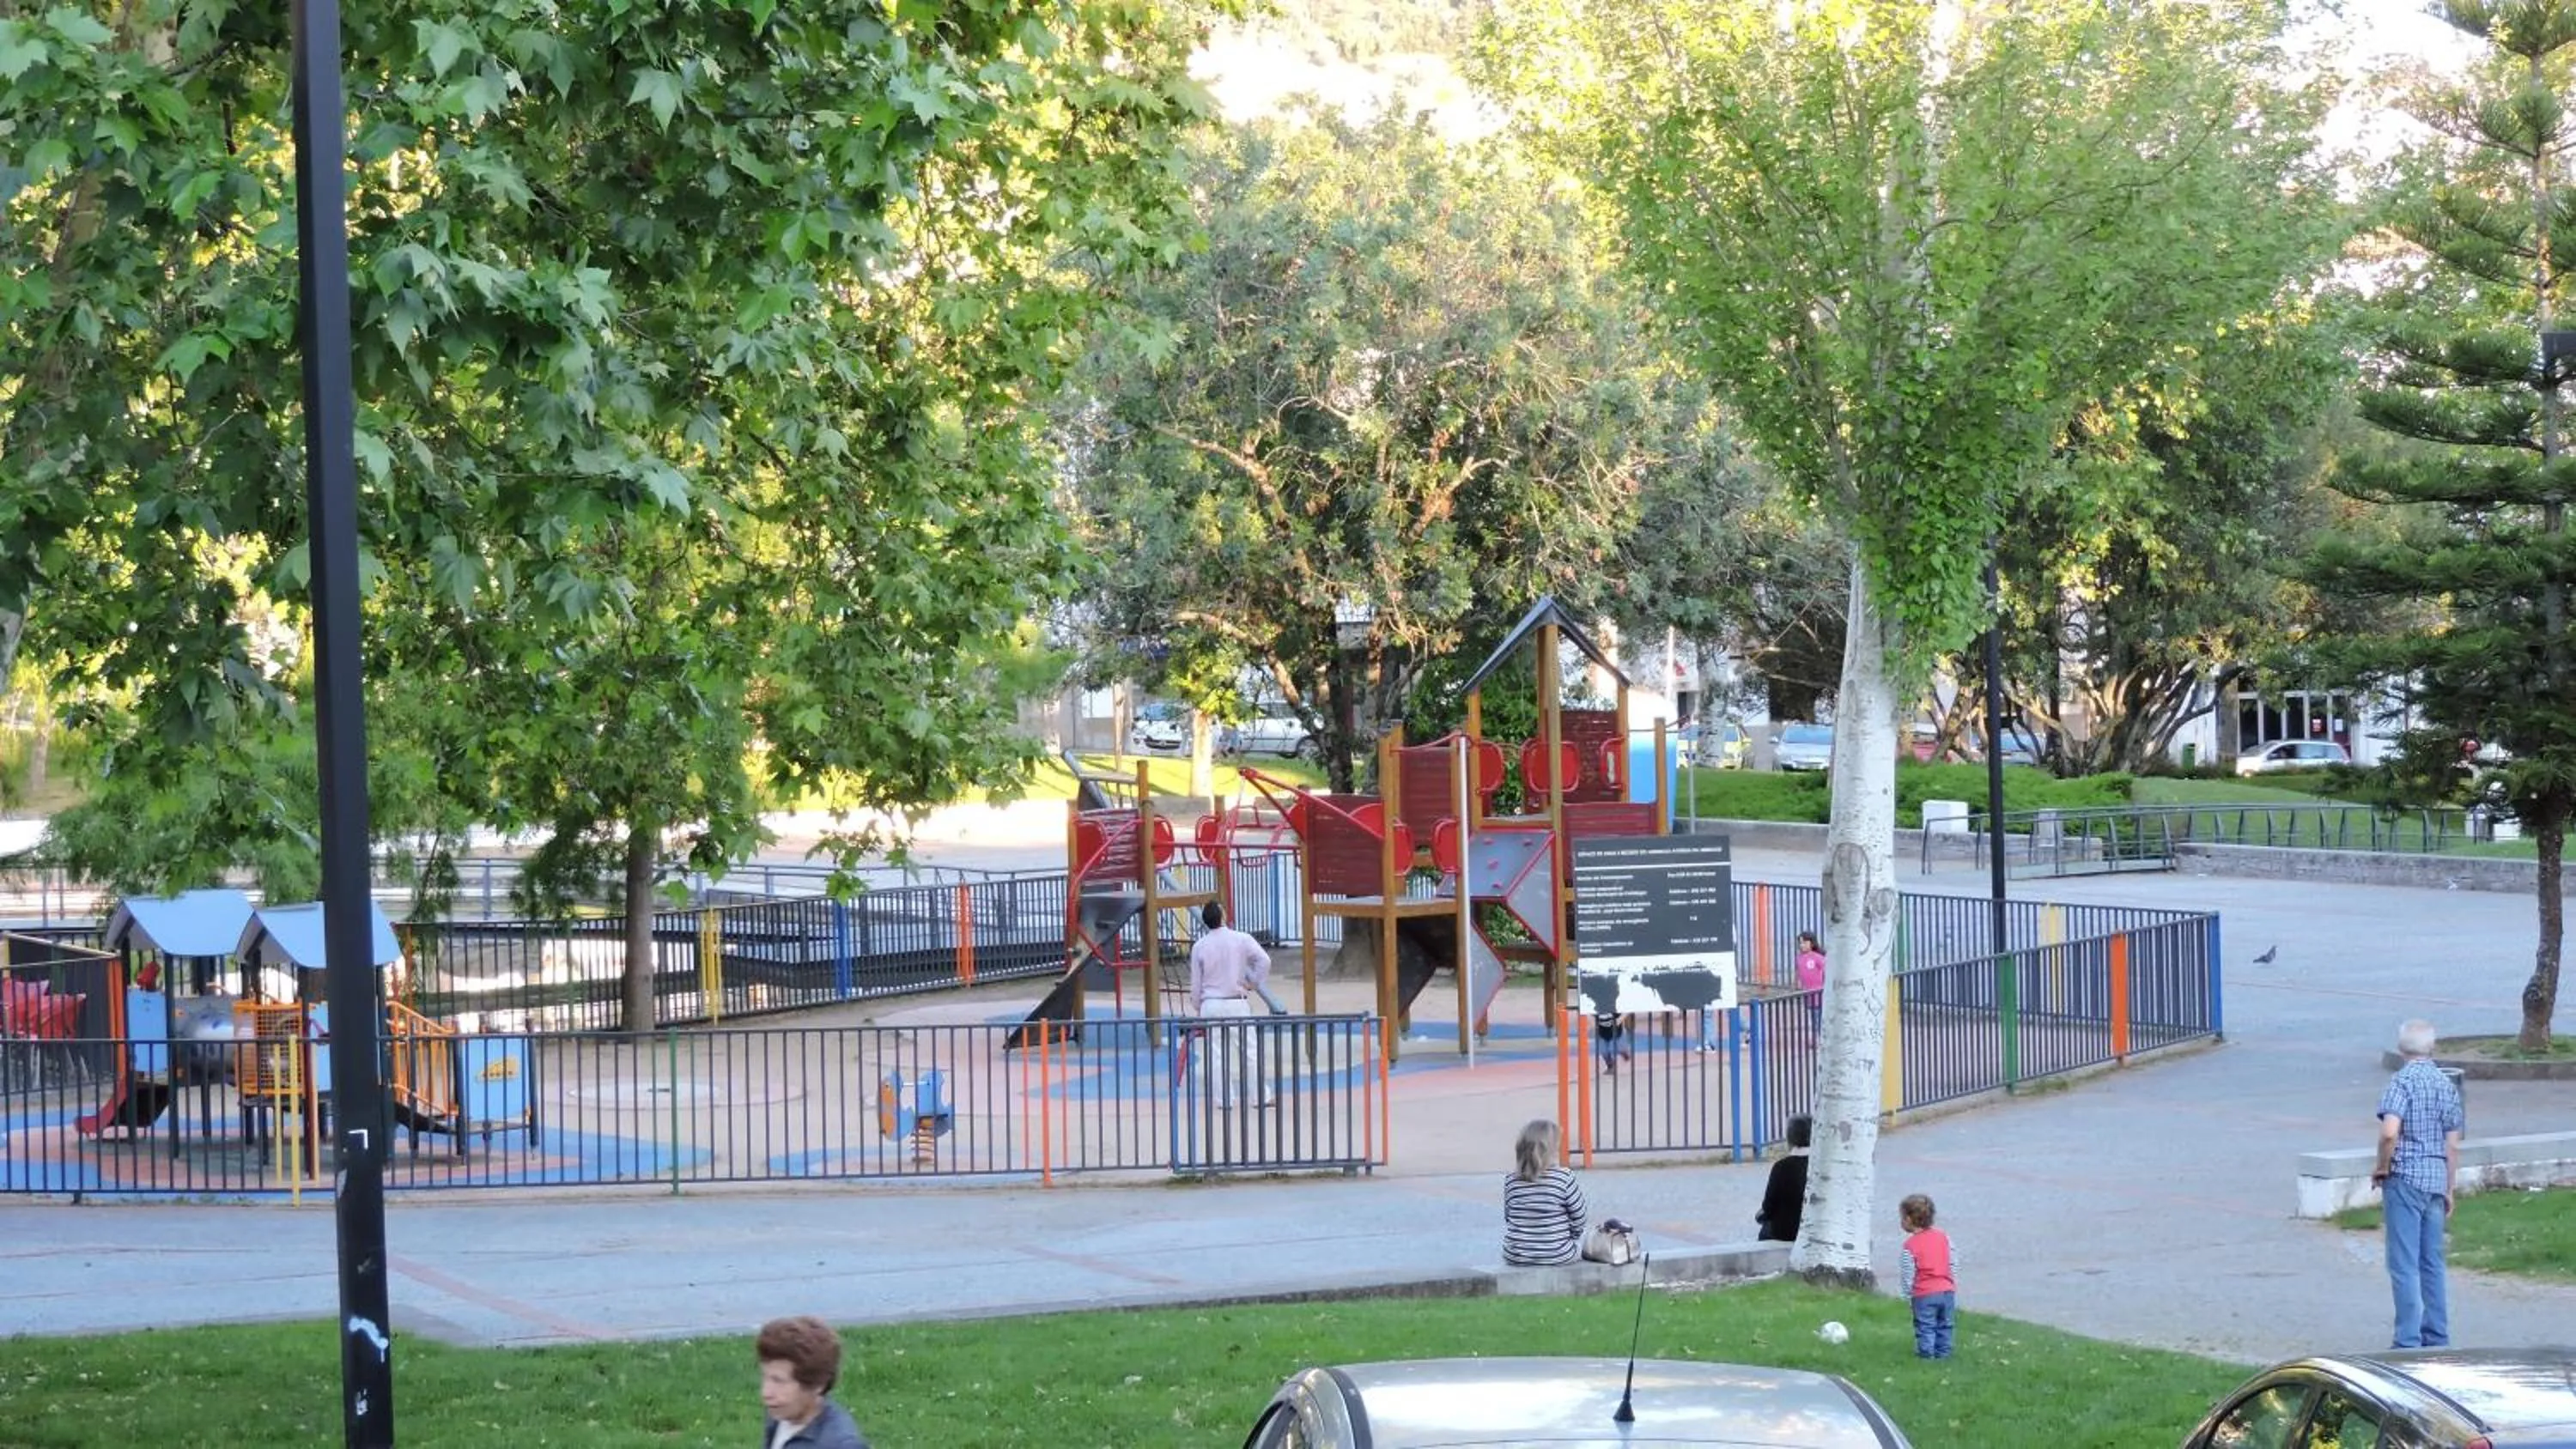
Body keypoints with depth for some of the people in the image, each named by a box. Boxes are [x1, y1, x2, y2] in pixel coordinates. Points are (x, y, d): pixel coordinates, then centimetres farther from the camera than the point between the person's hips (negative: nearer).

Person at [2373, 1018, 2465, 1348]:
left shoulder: (2402, 1081, -10)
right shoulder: (2446, 1085, 10)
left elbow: (2390, 1132, -24)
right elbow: (2452, 1145, 12)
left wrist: (2381, 1167, -9)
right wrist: (2449, 1190, 18)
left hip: (2405, 1178, -7)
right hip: (2437, 1181, 7)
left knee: (2405, 1264, -5)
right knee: (2432, 1263, 14)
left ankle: (2409, 1343, -6)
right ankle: (2436, 1338, 18)